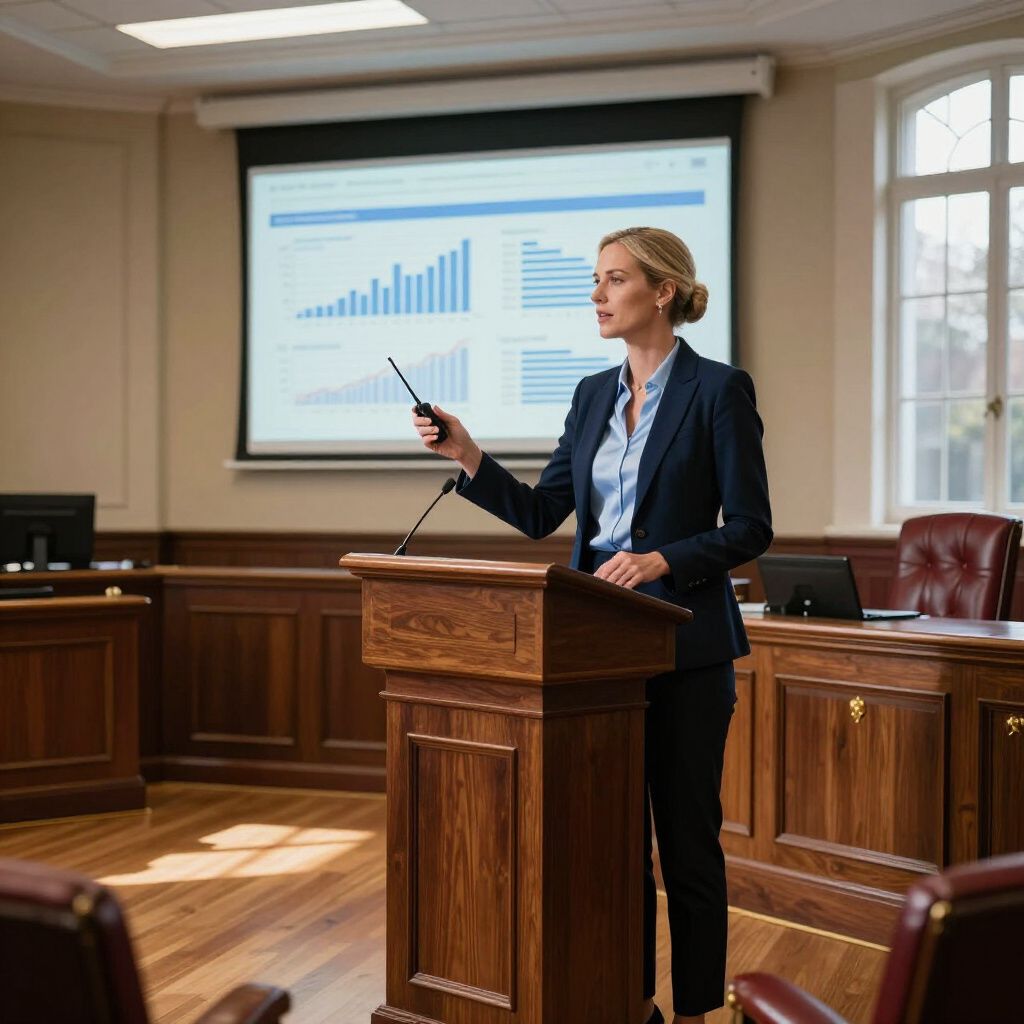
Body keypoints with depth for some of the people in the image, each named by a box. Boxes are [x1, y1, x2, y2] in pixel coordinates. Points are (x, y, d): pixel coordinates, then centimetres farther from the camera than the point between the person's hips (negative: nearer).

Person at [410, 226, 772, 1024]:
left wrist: (660, 560, -22)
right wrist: (467, 456, -4)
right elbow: (539, 513, 8)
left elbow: (750, 528, -10)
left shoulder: (718, 389, -8)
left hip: (685, 645, -6)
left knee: (686, 837, 3)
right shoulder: (593, 394, 11)